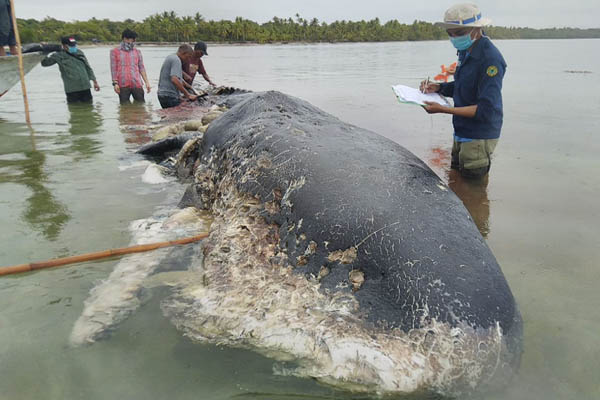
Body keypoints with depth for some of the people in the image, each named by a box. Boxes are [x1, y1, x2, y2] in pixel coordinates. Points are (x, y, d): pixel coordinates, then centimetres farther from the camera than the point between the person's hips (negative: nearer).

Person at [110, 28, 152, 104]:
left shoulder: (137, 52, 17)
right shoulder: (115, 51, 10)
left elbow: (141, 68, 14)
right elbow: (113, 69, 6)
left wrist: (147, 82, 5)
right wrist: (115, 83, -5)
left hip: (137, 84, 2)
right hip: (123, 85, -2)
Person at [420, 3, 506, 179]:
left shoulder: (490, 59, -22)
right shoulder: (466, 52, 7)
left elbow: (486, 110, -27)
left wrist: (443, 109, -28)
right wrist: (439, 87, 1)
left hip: (478, 138, -9)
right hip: (461, 132, 9)